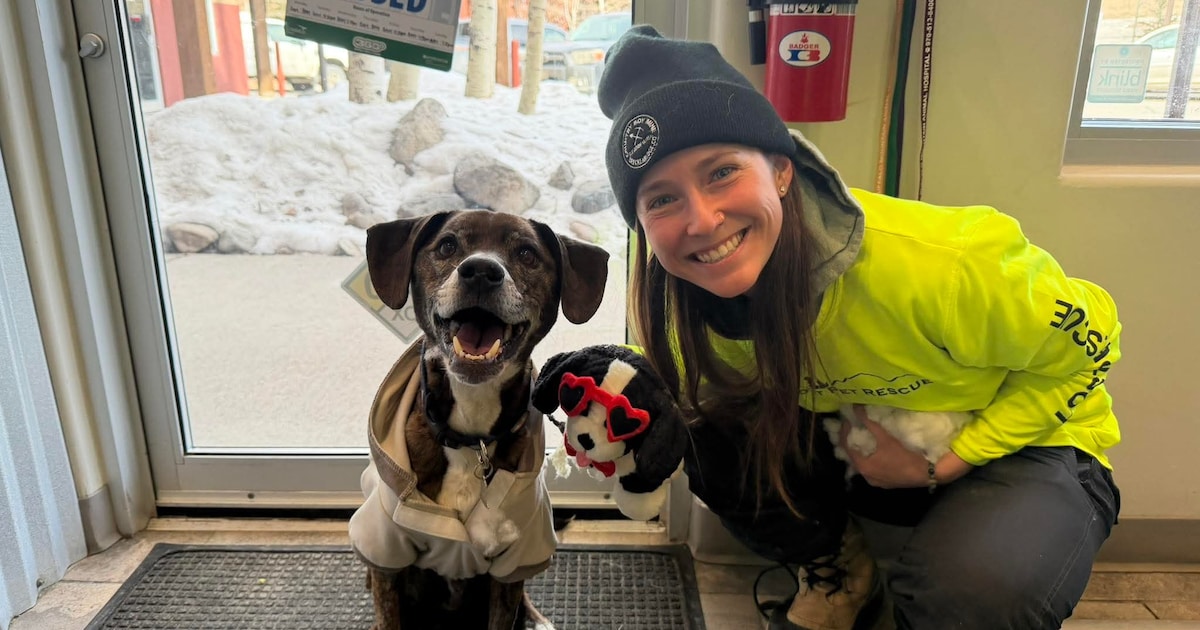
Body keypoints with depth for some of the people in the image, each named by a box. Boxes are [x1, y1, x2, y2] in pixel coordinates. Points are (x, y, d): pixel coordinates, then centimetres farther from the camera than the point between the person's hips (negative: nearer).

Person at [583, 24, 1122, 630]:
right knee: (716, 442, -18)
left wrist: (948, 462, -21)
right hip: (865, 446, 5)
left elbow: (1085, 339, -17)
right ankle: (840, 571, 6)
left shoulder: (928, 262, -34)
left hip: (1025, 442, -4)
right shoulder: (696, 304, -18)